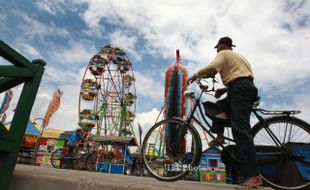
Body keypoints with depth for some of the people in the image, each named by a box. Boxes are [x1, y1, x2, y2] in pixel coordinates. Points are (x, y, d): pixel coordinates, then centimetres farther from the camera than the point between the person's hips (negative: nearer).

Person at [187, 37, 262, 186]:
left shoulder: (223, 53, 8)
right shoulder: (238, 56, 34)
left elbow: (212, 68, -14)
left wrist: (195, 76, -2)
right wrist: (225, 89, 23)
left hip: (240, 90, -10)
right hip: (248, 87, 10)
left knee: (240, 130, -17)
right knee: (219, 105, 26)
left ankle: (254, 176, -22)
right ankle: (220, 136, 13)